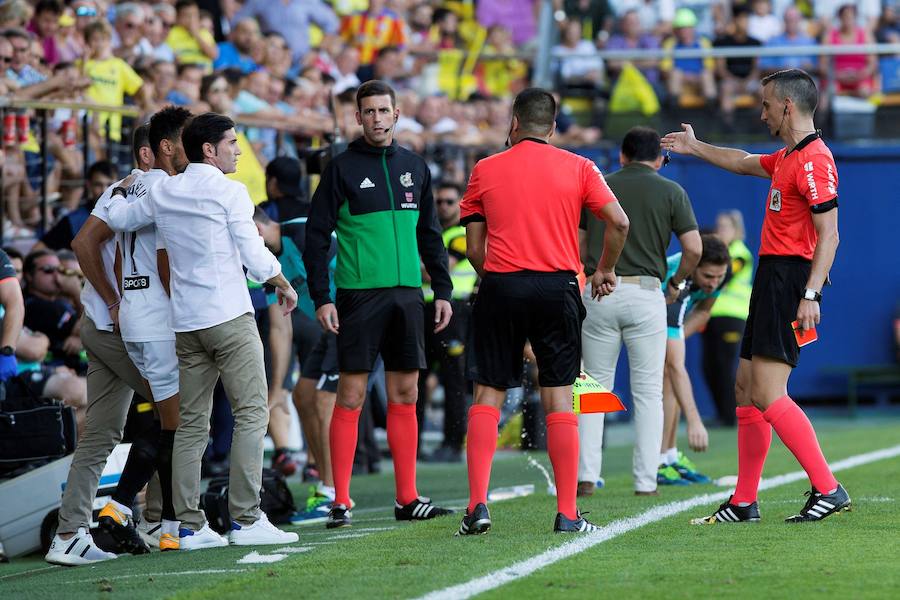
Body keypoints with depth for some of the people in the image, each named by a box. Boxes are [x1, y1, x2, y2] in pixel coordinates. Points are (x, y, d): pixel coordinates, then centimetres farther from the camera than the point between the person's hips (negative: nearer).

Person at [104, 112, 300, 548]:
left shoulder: (162, 192, 9)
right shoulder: (228, 191, -7)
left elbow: (119, 219, 23)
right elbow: (253, 254, -9)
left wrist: (121, 190, 43)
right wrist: (284, 285, 7)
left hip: (185, 323, 6)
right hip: (229, 316, -6)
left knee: (191, 424, 7)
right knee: (251, 414, -4)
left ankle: (189, 525, 4)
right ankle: (245, 519, -11)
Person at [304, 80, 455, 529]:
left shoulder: (415, 167, 12)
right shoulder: (342, 168, -2)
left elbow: (430, 235, 19)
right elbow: (317, 236, -3)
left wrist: (442, 290, 12)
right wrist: (321, 298, -10)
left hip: (407, 294, 5)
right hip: (358, 294, -5)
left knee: (405, 395, 6)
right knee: (351, 395, -6)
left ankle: (407, 498, 10)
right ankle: (340, 502, -4)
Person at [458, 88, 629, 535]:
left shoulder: (485, 170, 6)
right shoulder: (578, 168, 5)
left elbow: (474, 248, 5)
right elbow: (618, 221, -4)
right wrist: (605, 270, 11)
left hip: (500, 288, 0)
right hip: (558, 288, 0)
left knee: (488, 397, 6)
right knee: (559, 401, 3)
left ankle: (477, 505, -4)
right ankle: (567, 513, 0)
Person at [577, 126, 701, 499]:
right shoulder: (670, 192, 4)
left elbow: (578, 248, 9)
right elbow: (693, 248, -3)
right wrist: (676, 282, 13)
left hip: (598, 293, 2)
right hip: (645, 294, -2)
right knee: (648, 391, 5)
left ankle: (586, 475, 2)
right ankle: (645, 481, 1)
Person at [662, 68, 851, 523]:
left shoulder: (813, 160, -15)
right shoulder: (786, 157, 17)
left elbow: (829, 234, -20)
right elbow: (744, 162, 38)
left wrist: (810, 295, -27)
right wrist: (694, 147, 49)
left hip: (790, 279, -11)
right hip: (771, 277, 11)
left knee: (768, 395, -17)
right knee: (746, 387, 12)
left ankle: (828, 489, -18)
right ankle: (743, 503, 17)